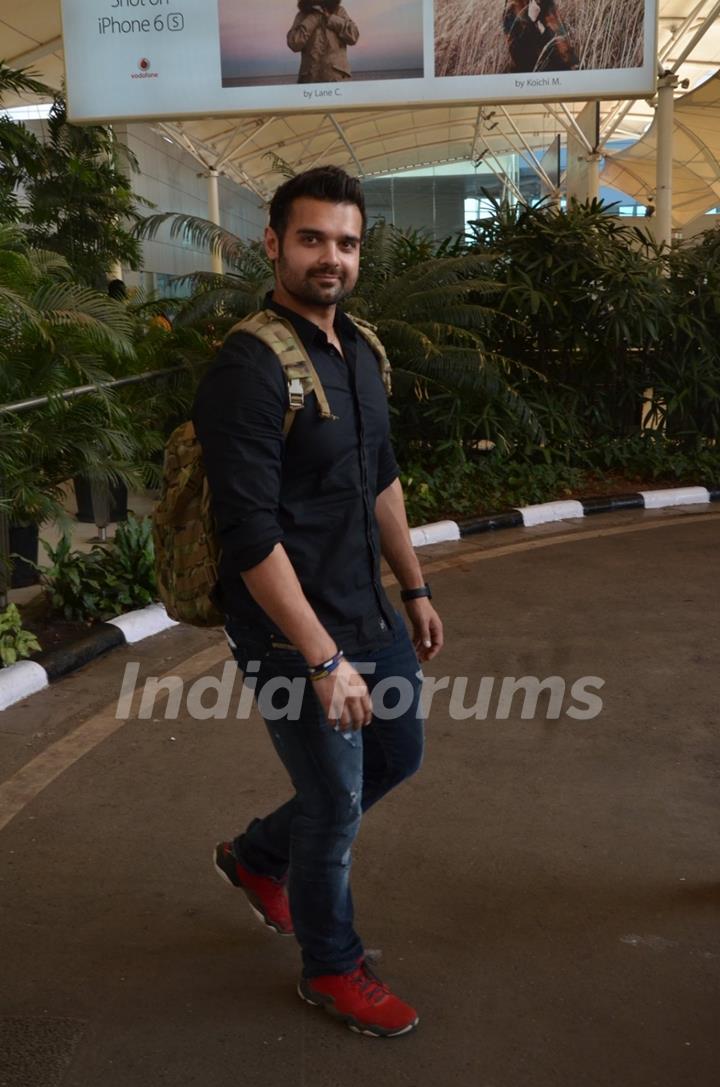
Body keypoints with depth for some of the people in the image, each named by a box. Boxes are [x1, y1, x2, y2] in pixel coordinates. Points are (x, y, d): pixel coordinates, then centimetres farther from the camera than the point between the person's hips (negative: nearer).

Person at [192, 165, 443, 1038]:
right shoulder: (249, 368, -22)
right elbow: (250, 537, -25)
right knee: (337, 803, 7)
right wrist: (322, 659, -24)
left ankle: (257, 855, 44)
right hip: (291, 634, -8)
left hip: (369, 613, 9)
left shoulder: (359, 350, 5)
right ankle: (330, 969, 35)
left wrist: (415, 588, 16)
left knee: (398, 755, 22)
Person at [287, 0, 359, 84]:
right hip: (310, 77, 1)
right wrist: (312, 19, -4)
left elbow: (353, 36, -2)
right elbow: (294, 44, -4)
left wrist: (330, 18, -4)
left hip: (337, 76, 0)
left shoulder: (338, 12, 11)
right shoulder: (302, 16, 10)